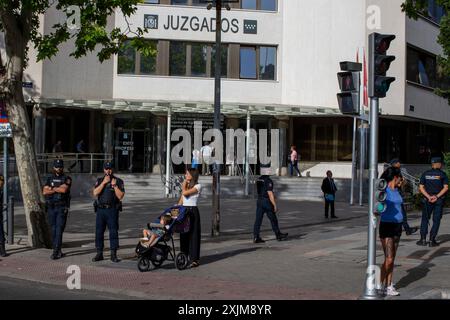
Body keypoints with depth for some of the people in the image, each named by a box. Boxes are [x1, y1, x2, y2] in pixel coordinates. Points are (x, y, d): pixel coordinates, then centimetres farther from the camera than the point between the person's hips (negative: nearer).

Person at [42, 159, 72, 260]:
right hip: (51, 207, 5)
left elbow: (64, 189, -17)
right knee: (53, 229, 7)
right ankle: (58, 251, 14)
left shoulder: (67, 179, 1)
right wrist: (58, 189, -9)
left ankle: (56, 251, -14)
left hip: (62, 207, -5)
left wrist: (52, 188, -4)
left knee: (59, 229, -11)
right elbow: (44, 191, 0)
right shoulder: (49, 179, 13)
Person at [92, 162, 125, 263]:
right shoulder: (99, 181, 11)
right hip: (100, 209, 3)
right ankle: (99, 254, 12)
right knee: (99, 232, 4)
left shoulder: (118, 181, 3)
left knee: (113, 232, -3)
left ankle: (113, 255, 2)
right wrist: (104, 183, -11)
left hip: (112, 210, -3)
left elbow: (120, 196, -5)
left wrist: (114, 185, -13)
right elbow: (95, 193, -5)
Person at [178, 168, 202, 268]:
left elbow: (185, 193, -17)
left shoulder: (197, 186, -6)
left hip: (193, 211, -7)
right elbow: (181, 200, 17)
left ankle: (195, 259, -3)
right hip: (184, 211, 7)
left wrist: (184, 183, -3)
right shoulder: (185, 185, 16)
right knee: (184, 235, 8)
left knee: (193, 235, -5)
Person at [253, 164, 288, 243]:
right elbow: (270, 194, -20)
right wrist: (275, 205, -17)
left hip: (259, 201, 7)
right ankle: (278, 235, 21)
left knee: (258, 220, 2)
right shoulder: (268, 181, -17)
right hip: (267, 201, -7)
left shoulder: (259, 180, 9)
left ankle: (256, 237, -4)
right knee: (273, 220, 7)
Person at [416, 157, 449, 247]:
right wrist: (437, 197, -13)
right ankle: (432, 240, -1)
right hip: (439, 200, -2)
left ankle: (423, 239, 7)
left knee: (425, 219, 12)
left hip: (427, 199, 2)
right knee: (436, 220, 4)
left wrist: (428, 197, -9)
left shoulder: (425, 174, 4)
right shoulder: (442, 174, -3)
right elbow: (446, 187, -10)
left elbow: (421, 187, -2)